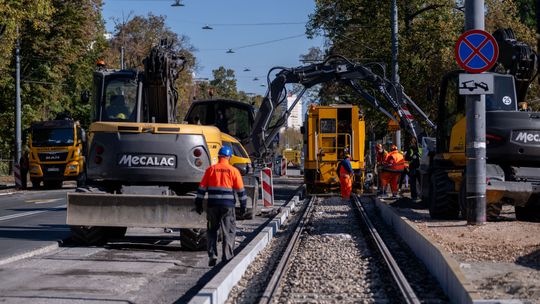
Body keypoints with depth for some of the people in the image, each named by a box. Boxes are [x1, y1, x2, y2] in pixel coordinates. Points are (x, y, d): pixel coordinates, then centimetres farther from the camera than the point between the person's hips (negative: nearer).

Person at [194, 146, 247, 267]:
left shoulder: (210, 169, 3)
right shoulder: (233, 171, 0)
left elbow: (202, 188, 4)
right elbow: (240, 190, 2)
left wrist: (198, 203, 10)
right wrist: (243, 205, 10)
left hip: (212, 204, 1)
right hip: (228, 205, -1)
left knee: (212, 231, 13)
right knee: (229, 232, 6)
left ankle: (212, 255, 7)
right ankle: (227, 257, 2)